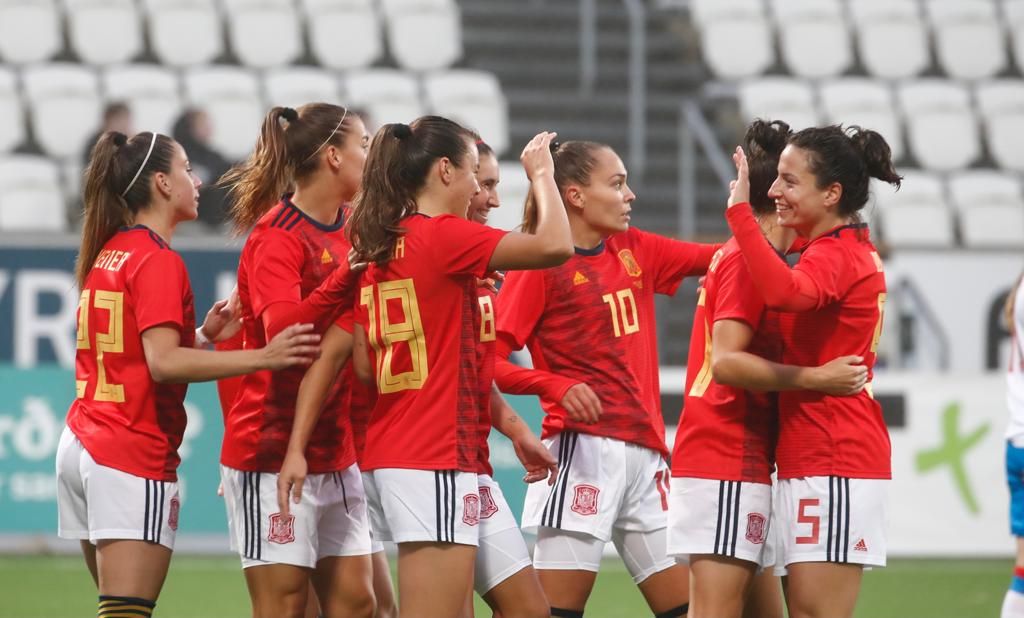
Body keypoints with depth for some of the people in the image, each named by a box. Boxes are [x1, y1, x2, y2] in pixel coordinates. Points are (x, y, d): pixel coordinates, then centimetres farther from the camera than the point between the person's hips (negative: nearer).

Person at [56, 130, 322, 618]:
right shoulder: (159, 261, -11)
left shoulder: (108, 254, 15)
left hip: (83, 445, 9)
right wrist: (262, 358, -26)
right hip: (135, 455, -9)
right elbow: (163, 363, -22)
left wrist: (202, 335, 12)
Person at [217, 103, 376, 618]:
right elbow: (281, 330, -28)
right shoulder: (278, 236, -12)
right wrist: (348, 275, -38)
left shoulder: (348, 233, 11)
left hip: (335, 453, 8)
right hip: (273, 452, -8)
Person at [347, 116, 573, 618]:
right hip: (435, 460, -9)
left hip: (387, 455, 9)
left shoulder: (378, 246, 13)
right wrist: (541, 174, -3)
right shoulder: (444, 236, -11)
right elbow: (556, 245, -19)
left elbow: (363, 366, 14)